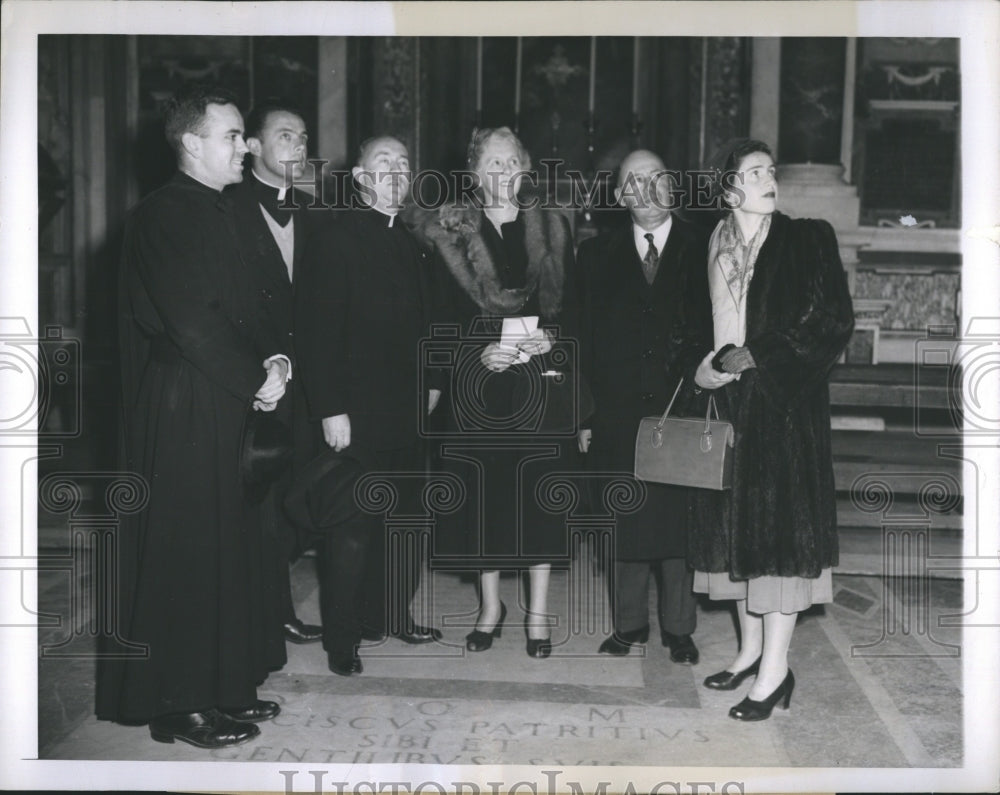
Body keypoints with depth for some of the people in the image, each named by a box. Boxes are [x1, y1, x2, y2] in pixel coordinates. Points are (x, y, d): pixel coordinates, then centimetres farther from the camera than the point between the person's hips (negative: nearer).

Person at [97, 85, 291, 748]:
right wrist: (256, 380, -12)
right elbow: (192, 322, -20)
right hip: (182, 409, -9)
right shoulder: (164, 215, -13)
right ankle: (178, 705, 11)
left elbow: (245, 304, 15)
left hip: (228, 402, 9)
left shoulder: (219, 213, 15)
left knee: (229, 544, 13)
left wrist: (274, 355, -3)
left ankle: (222, 686, 25)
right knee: (183, 550, -1)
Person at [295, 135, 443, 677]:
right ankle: (342, 637, 13)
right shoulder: (337, 240, -9)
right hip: (357, 412, -7)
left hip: (407, 408, 7)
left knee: (405, 516, 12)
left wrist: (429, 380, 8)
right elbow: (316, 331, -14)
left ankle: (390, 615, 27)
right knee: (353, 527, 1)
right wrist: (330, 409, -18)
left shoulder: (410, 244, 14)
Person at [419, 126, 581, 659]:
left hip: (541, 374, 1)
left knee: (539, 490, 2)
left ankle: (538, 611, 15)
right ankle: (490, 605, 21)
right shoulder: (452, 232, 5)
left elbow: (571, 305, 7)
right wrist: (482, 349, -15)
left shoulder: (553, 229, 9)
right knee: (483, 490, 3)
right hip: (477, 376, 0)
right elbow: (446, 310, 1)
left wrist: (550, 340, -12)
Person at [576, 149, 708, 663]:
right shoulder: (597, 255, 8)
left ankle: (679, 628, 19)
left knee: (680, 519, 4)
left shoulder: (704, 250, 3)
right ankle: (628, 624, 23)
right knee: (624, 523, 8)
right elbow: (586, 338, 6)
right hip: (618, 416, 2)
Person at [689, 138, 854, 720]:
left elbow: (831, 321, -10)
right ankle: (751, 649, 22)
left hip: (785, 402, -5)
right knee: (735, 523, 8)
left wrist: (749, 357, -14)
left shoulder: (808, 239, -2)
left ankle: (776, 669, 2)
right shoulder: (715, 248, 11)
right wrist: (707, 365, -1)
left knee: (780, 522, -5)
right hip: (729, 404, 5)